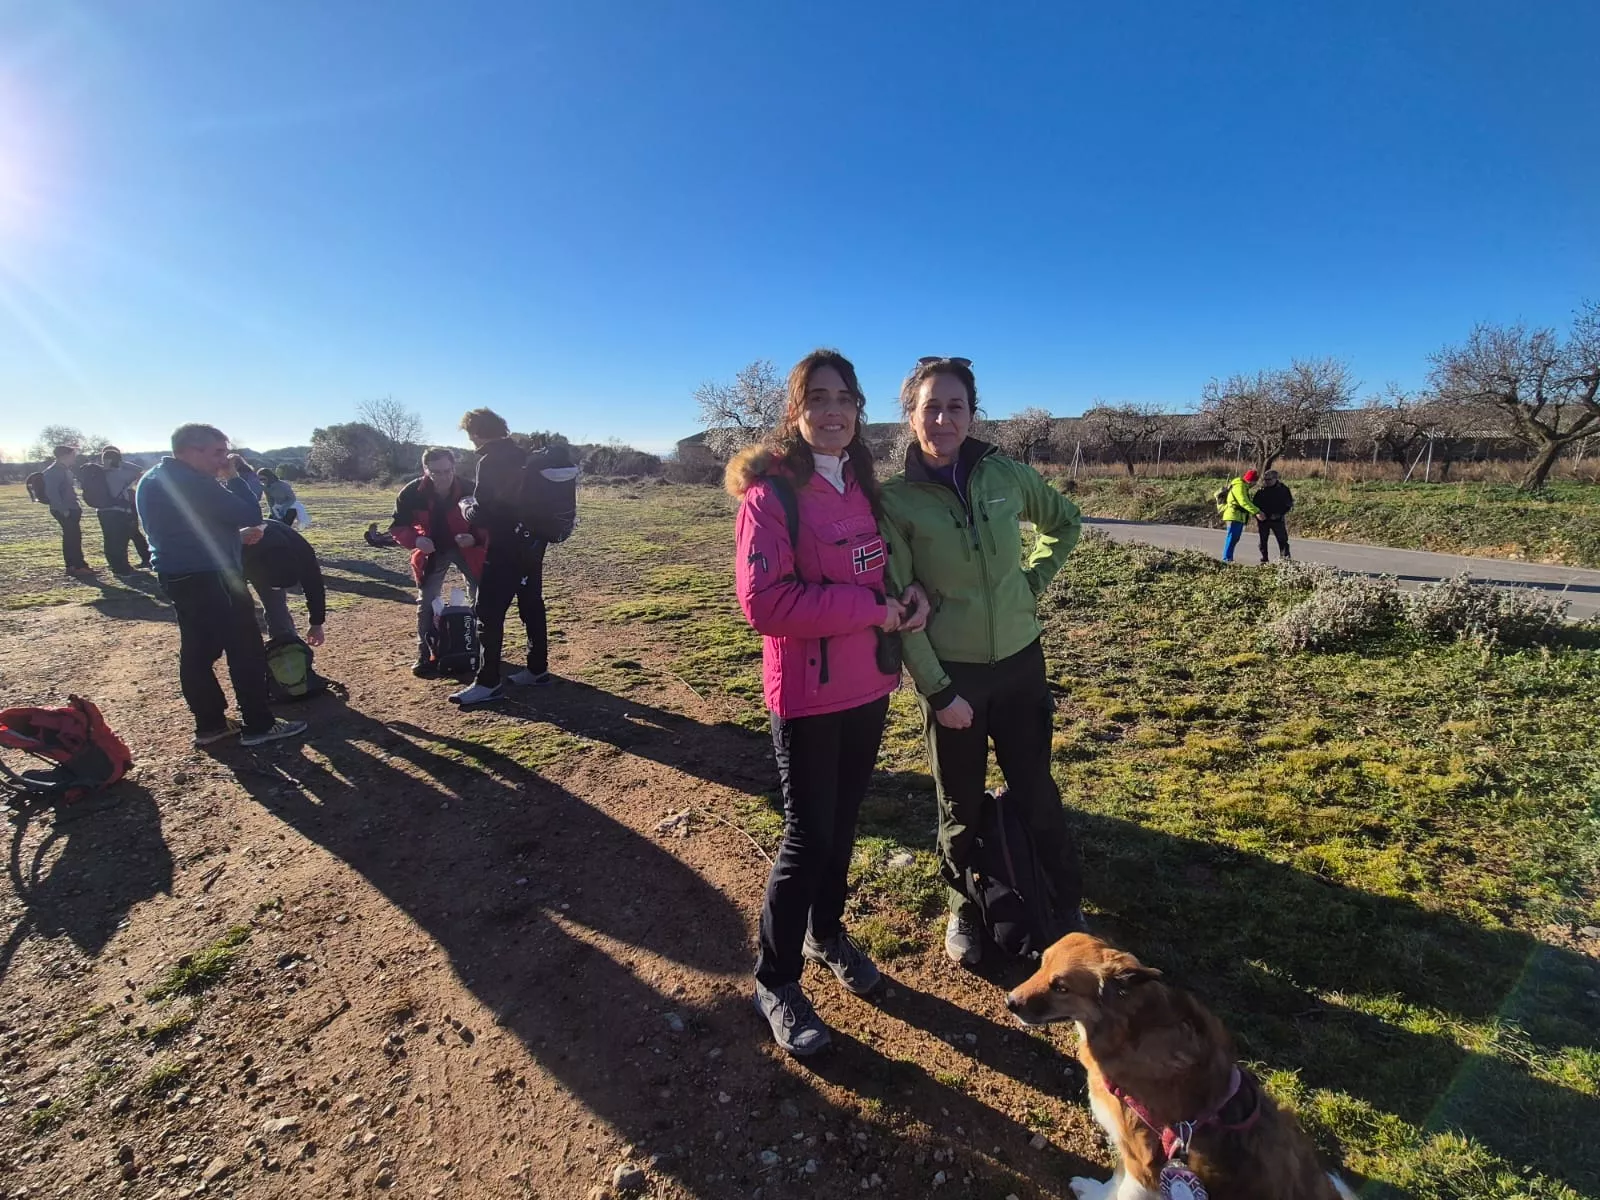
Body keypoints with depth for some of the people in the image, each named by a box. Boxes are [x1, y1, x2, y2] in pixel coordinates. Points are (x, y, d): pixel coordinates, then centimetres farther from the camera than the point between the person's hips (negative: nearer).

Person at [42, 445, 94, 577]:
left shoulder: (64, 470, 16)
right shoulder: (53, 472, -14)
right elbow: (51, 492, -22)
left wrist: (77, 506, 18)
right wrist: (63, 509, -23)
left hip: (71, 508, 10)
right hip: (63, 510, -10)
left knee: (72, 537, 12)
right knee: (73, 537, -9)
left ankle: (72, 565, 17)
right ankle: (79, 566, -8)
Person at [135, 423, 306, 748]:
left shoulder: (152, 480, 14)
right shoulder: (192, 482, -20)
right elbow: (250, 514, -20)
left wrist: (236, 537, 11)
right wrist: (235, 477, -7)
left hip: (179, 576, 10)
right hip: (209, 577, -10)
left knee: (197, 651, 13)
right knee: (245, 650, -2)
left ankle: (210, 724, 21)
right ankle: (258, 725, 4)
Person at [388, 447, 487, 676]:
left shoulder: (470, 490, -26)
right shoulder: (412, 493, -21)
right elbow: (398, 527, -11)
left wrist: (476, 538, -38)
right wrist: (415, 540, -31)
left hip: (467, 548, -1)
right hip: (431, 551, 1)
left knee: (481, 598, 3)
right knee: (426, 602, 2)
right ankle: (425, 657, 14)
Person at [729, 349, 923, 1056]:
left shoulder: (861, 485, 6)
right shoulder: (771, 492, -15)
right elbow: (763, 601, -23)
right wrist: (869, 607, -20)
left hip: (868, 687, 7)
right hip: (807, 695, -6)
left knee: (844, 821, 20)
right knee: (809, 835, 3)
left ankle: (827, 933, 43)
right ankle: (775, 981, 25)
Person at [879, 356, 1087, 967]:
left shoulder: (1007, 474, -4)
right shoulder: (895, 500, -12)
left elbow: (1064, 522, 15)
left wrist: (1034, 580, 3)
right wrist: (937, 690, -13)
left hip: (1019, 661, 2)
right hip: (949, 672, -2)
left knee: (1037, 795, 13)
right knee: (961, 805, 14)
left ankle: (1067, 905, 36)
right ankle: (965, 910, 37)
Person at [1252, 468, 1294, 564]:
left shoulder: (1283, 489, 0)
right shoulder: (1261, 490, 4)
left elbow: (1289, 503, 2)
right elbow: (1254, 503, 7)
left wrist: (1279, 514, -12)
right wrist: (1257, 513, -12)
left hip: (1277, 520, -2)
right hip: (1263, 520, 2)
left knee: (1283, 540, -5)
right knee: (1262, 541, 6)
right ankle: (1264, 561, 14)